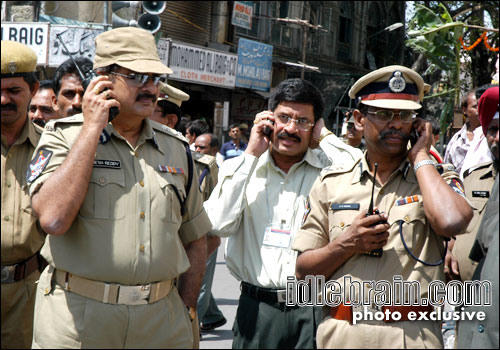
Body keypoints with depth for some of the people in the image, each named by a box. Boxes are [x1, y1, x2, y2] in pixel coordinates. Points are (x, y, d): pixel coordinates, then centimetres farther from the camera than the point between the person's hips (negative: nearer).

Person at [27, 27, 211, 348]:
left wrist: (186, 310, 7)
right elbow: (53, 219, -21)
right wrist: (92, 128, -15)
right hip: (78, 319, -3)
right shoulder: (64, 136, -4)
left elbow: (195, 239, 17)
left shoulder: (176, 148, 9)